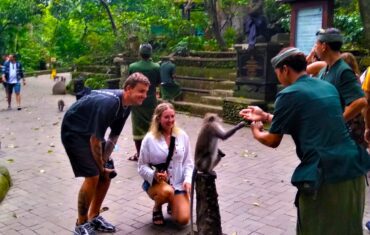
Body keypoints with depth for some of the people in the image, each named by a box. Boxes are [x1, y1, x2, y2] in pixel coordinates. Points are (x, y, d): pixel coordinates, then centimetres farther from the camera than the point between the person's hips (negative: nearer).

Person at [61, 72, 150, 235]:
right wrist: (100, 167, -14)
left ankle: (94, 217, 22)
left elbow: (114, 136, 4)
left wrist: (104, 162, -5)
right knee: (93, 176, -15)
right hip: (74, 132, -9)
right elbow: (95, 140, -27)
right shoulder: (109, 103, -33)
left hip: (91, 133, 9)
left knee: (107, 174, 6)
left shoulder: (126, 105, -5)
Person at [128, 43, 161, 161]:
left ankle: (138, 154, 12)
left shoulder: (132, 66, -7)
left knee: (137, 127, 7)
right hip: (151, 101, 0)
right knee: (151, 126, 9)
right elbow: (158, 83, 3)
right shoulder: (156, 67, -7)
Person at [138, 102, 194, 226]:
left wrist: (188, 180, -10)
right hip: (155, 182, -2)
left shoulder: (182, 136, -1)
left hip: (178, 183, 3)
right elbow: (142, 166, -6)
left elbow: (188, 162, 5)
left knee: (183, 219, -13)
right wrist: (153, 175, -26)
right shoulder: (150, 139, -11)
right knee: (167, 191, -39)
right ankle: (157, 209, -1)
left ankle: (172, 204, 25)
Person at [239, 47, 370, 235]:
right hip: (354, 169, 7)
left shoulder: (288, 95, -7)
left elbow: (273, 141, 1)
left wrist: (256, 133, 23)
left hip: (324, 175, -7)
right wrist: (265, 117, 29)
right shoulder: (328, 87, 14)